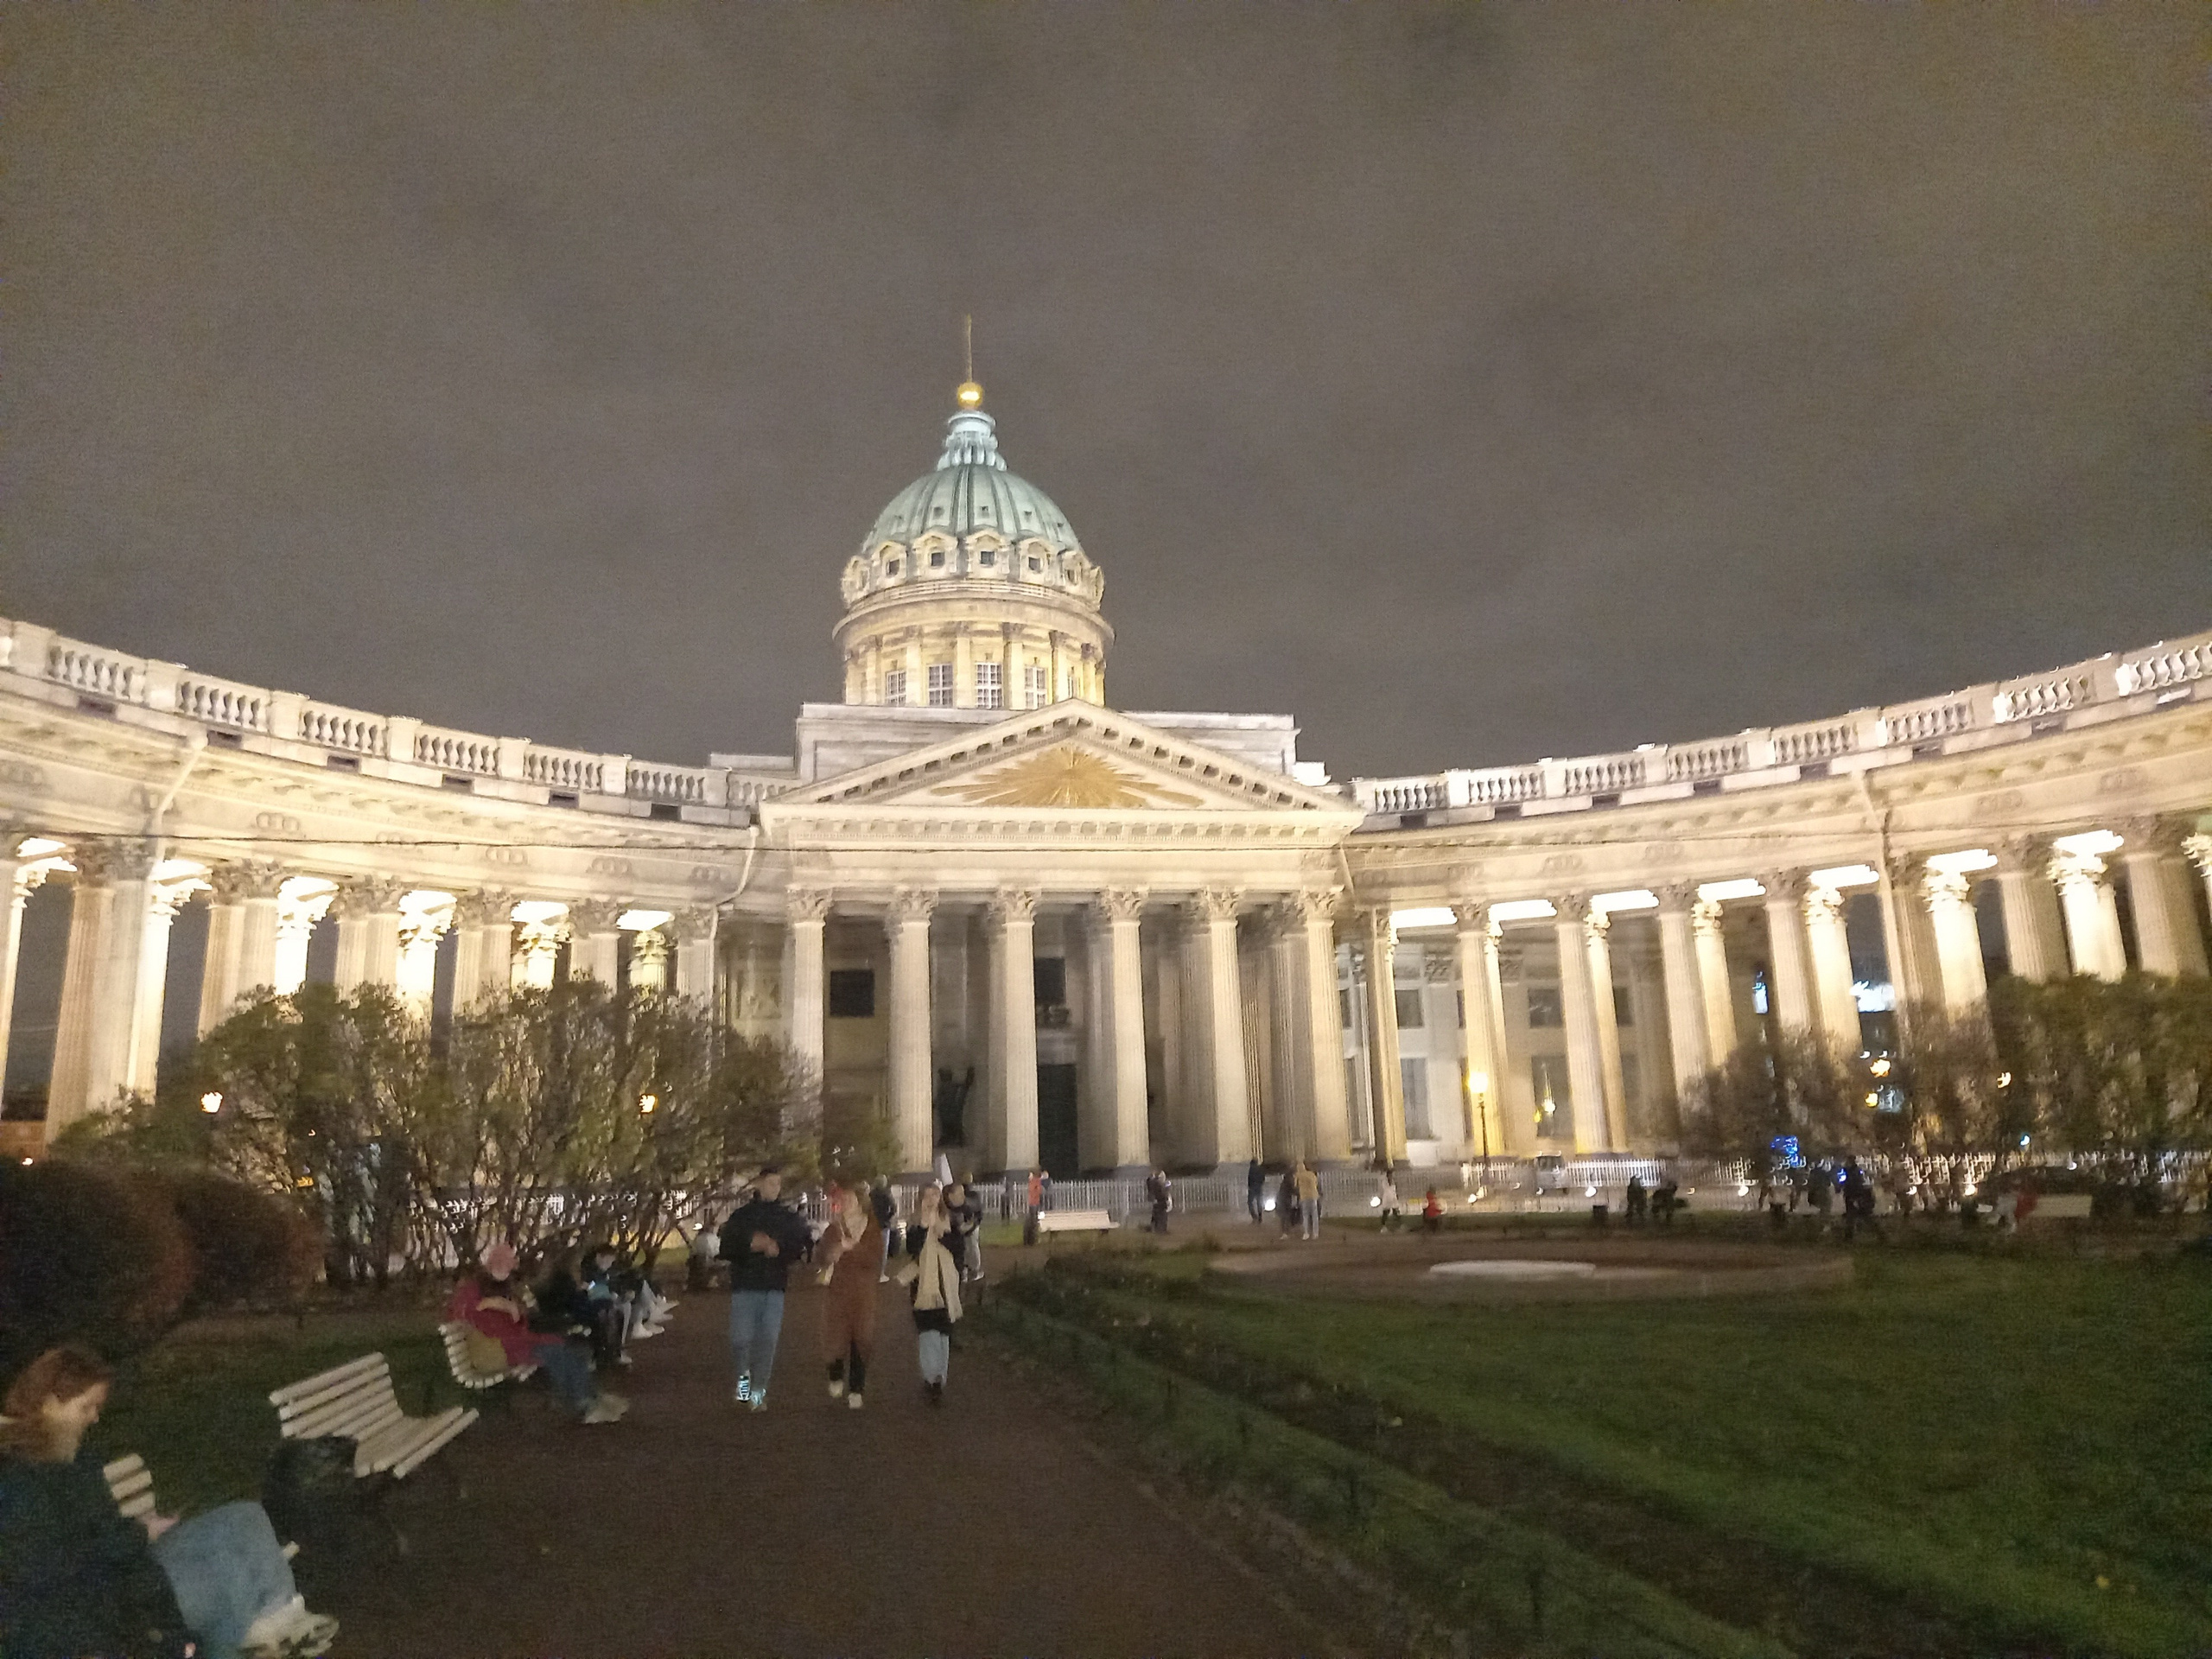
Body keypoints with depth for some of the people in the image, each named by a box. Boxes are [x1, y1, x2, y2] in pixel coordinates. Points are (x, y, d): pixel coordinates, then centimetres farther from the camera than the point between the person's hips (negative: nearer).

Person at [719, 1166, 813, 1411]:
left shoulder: (789, 1220, 8)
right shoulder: (741, 1216, 5)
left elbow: (804, 1246, 3)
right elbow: (725, 1249, 0)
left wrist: (780, 1250, -12)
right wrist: (750, 1245, -16)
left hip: (775, 1288, 1)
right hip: (744, 1286, -1)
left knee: (768, 1340, -4)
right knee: (741, 1338, -9)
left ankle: (759, 1391, 8)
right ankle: (743, 1374, 21)